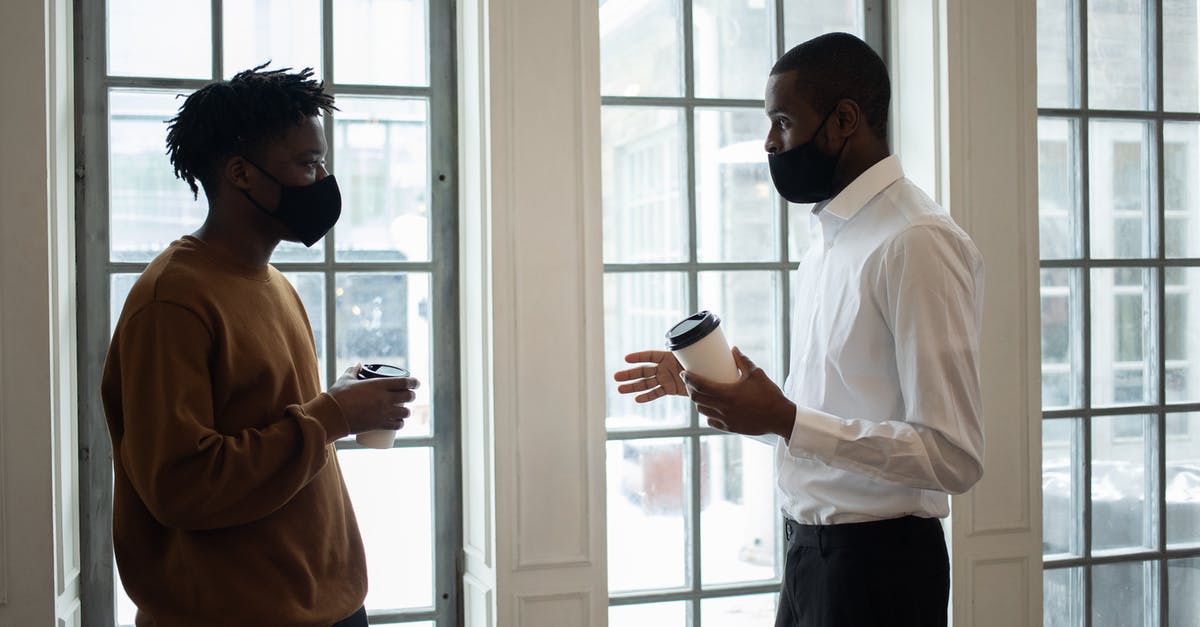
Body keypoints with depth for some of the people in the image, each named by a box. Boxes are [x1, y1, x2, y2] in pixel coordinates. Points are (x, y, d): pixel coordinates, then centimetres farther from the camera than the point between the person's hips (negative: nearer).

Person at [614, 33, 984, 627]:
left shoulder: (919, 244, -19)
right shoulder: (828, 238, 11)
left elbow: (954, 456, -23)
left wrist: (784, 419, -27)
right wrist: (697, 379, 12)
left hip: (878, 561, -8)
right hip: (809, 553, 8)